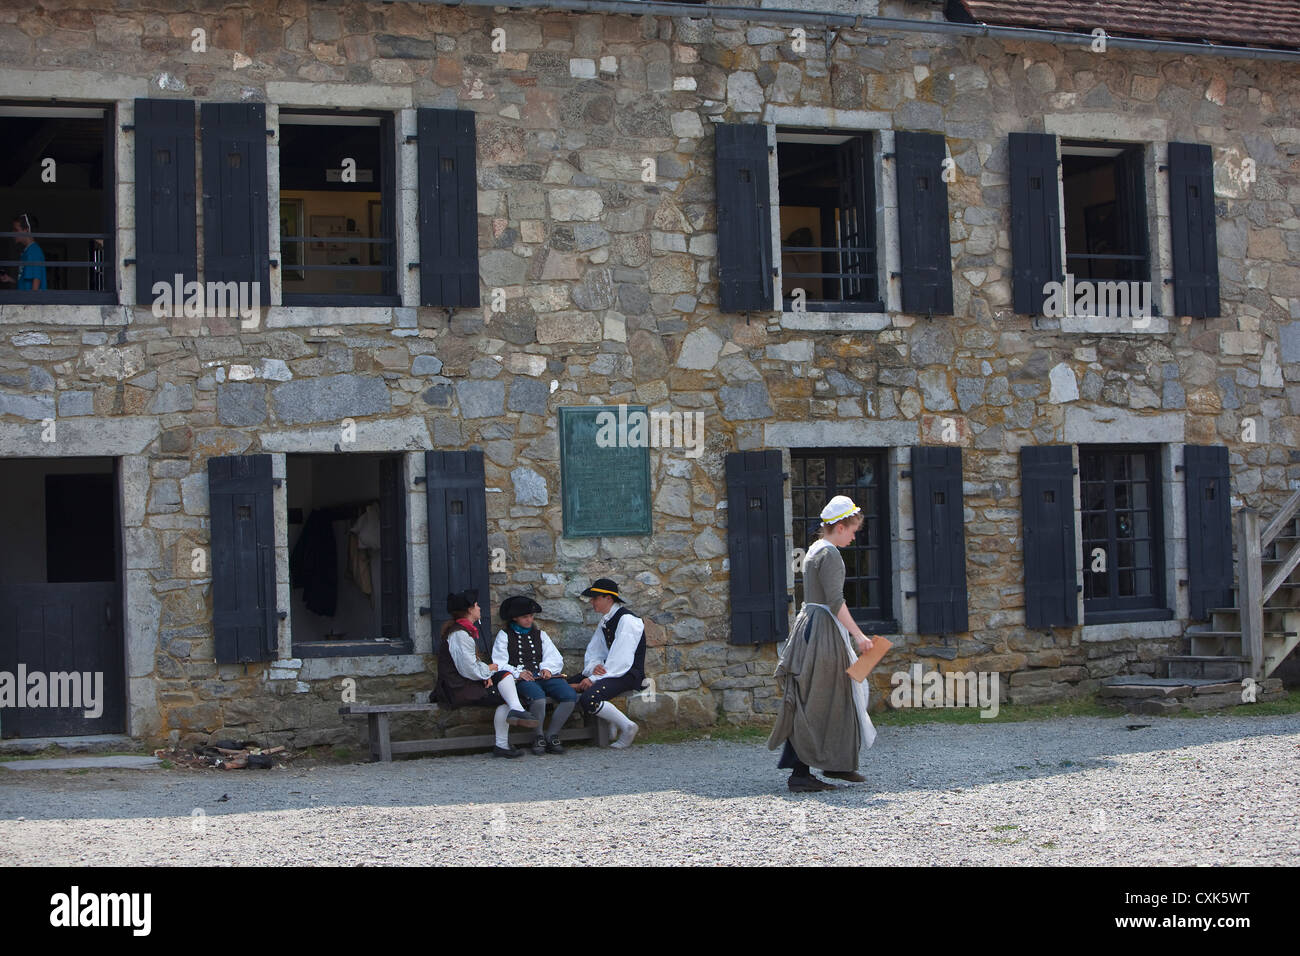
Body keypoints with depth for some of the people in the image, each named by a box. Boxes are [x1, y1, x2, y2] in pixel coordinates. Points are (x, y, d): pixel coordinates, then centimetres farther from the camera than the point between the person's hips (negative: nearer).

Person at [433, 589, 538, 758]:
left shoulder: (467, 630, 16)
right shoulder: (459, 634, -17)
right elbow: (469, 669, -21)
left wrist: (486, 673, 1)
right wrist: (487, 670, -2)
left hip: (468, 682, 10)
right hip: (458, 690, -10)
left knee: (505, 675, -3)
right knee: (504, 698, -15)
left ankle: (516, 709, -21)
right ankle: (501, 745, -18)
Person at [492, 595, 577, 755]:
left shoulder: (540, 634, 27)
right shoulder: (504, 635, 15)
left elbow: (556, 658, 17)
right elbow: (499, 663, 1)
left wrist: (548, 668, -6)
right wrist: (517, 673, -16)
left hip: (544, 675, 4)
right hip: (523, 679, -4)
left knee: (570, 696, -26)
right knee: (538, 697, -39)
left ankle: (552, 735, -12)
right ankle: (539, 737, -16)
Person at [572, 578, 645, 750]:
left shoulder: (627, 620, -15)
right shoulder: (604, 621, 14)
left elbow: (621, 660, -21)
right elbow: (593, 651, 15)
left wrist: (594, 679, -21)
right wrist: (593, 667, -10)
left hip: (629, 675, -10)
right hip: (609, 671, 10)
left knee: (588, 699, -30)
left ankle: (627, 727, -13)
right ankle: (609, 722, 5)